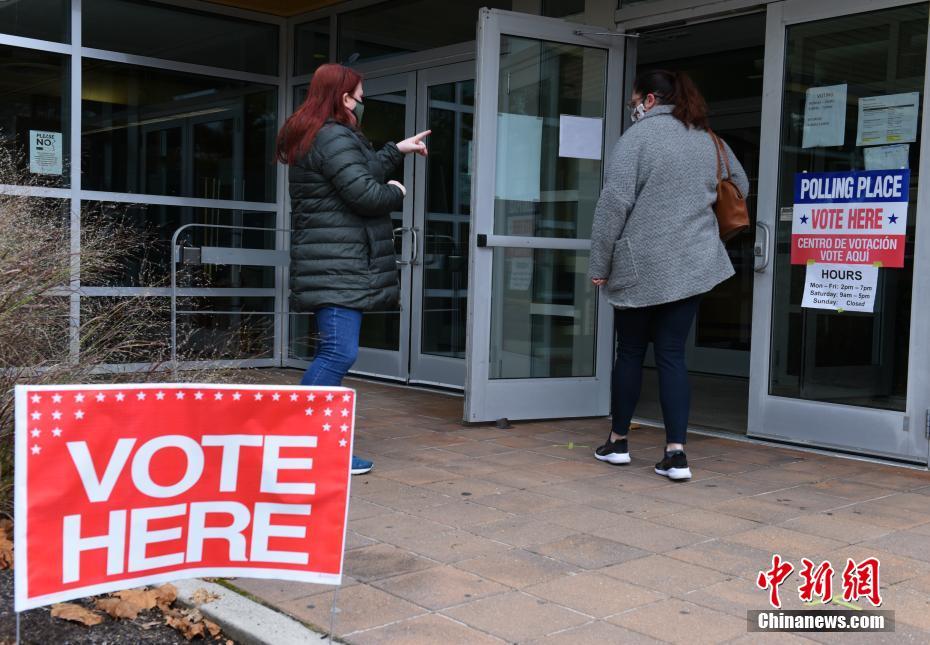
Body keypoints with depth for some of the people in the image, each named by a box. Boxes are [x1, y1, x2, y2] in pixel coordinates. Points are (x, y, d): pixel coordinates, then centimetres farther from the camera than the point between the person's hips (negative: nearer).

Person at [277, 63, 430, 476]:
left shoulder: (312, 137, 20)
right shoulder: (334, 138, -13)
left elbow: (360, 174, 29)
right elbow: (365, 194, -18)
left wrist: (396, 151, 37)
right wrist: (397, 193, 2)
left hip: (332, 267, 11)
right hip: (338, 266, -11)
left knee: (332, 353, 12)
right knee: (339, 353, -15)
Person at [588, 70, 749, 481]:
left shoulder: (638, 136, -7)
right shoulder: (709, 140, 11)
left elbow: (614, 204, -13)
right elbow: (740, 188, 22)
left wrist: (599, 265, -7)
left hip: (640, 267, -4)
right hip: (693, 266, 4)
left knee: (630, 352, 9)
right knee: (672, 355, 6)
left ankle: (617, 441, 22)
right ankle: (676, 452, 0)